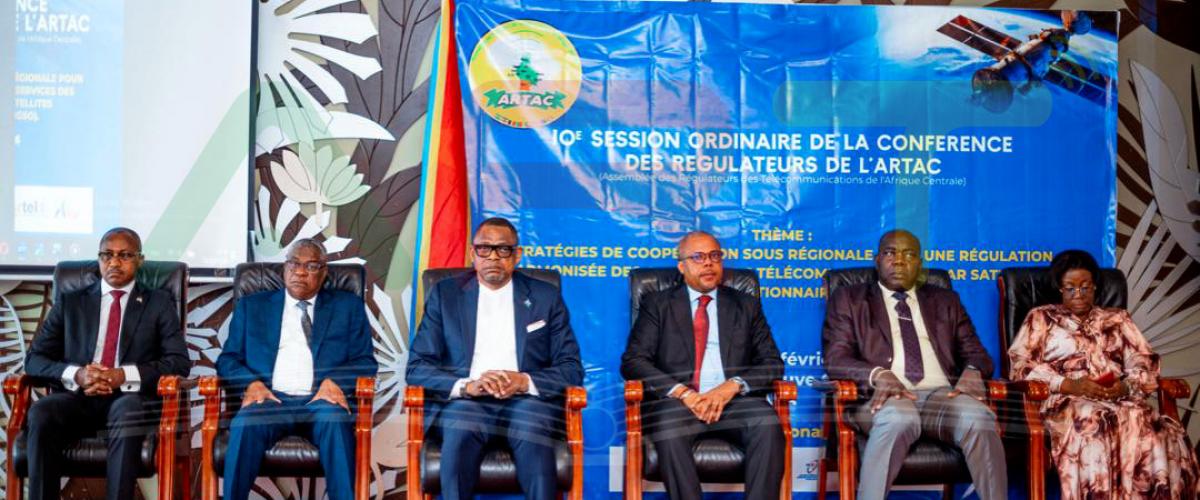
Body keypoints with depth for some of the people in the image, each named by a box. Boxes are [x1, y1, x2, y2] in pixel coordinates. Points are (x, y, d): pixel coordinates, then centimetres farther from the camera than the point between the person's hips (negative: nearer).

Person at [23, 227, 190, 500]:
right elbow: (34, 359, 11)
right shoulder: (70, 303, 18)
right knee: (41, 413, -31)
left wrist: (124, 376, -15)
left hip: (130, 399, -2)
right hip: (77, 398, 2)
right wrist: (75, 374, -11)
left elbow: (179, 362, 1)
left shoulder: (160, 304, 13)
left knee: (127, 412, -37)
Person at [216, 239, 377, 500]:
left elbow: (366, 362, 11)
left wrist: (335, 381, -10)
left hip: (322, 400, -1)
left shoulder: (348, 306, 19)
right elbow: (228, 359, 16)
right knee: (245, 425, -33)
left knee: (336, 422, -36)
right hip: (270, 399, 1)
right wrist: (251, 383, -7)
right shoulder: (252, 306, 22)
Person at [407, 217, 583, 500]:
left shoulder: (546, 297, 13)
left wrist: (525, 382, -13)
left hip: (526, 400, 0)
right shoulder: (445, 294, 12)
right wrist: (467, 386, -14)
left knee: (533, 434, -35)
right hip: (464, 402, 0)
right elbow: (417, 367, 5)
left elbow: (571, 368, 8)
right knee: (460, 432, -35)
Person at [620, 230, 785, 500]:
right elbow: (633, 361, 3)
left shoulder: (747, 305, 19)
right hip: (677, 401, -1)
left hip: (735, 400, 1)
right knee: (669, 432, -36)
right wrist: (682, 392, -14)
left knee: (768, 424, -32)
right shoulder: (657, 305, 14)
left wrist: (733, 386, -11)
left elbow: (773, 364, 11)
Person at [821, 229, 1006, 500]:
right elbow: (835, 359, 4)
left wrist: (972, 371, -8)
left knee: (979, 418, -33)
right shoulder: (849, 299, 16)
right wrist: (877, 374, -18)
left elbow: (976, 353, 18)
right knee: (899, 418, -39)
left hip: (942, 394, 3)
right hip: (885, 396, -2)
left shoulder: (945, 301, 25)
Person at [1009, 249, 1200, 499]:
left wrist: (1127, 387, -10)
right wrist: (1070, 385, -11)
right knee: (1092, 429, -38)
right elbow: (1021, 364, 2)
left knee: (1149, 430, -31)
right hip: (1066, 401, -3)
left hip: (1121, 400, 3)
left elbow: (1143, 363, 14)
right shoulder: (1042, 318, 15)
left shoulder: (1117, 319, 24)